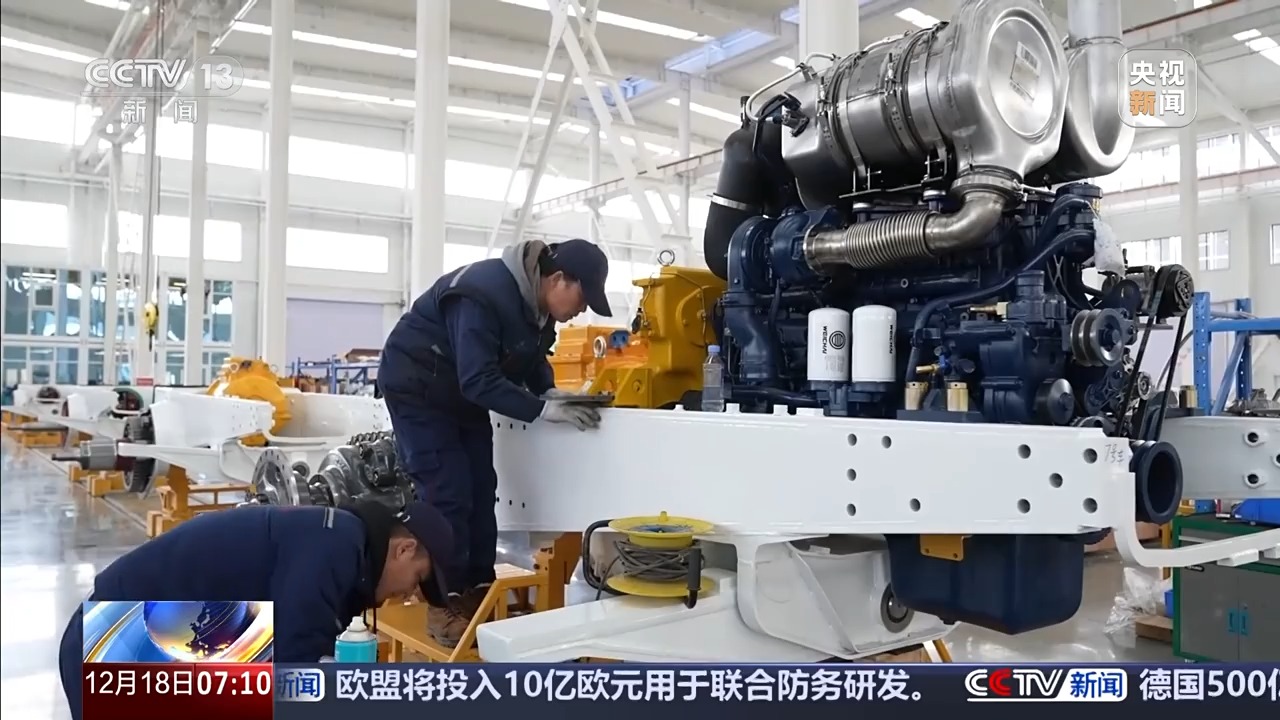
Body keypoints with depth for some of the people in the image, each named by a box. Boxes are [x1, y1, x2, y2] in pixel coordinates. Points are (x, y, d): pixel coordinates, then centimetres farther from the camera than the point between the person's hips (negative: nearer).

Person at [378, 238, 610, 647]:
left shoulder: (536, 299, -6)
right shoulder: (485, 295, -34)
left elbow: (532, 356, 7)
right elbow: (480, 381, -36)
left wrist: (550, 391, -12)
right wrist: (543, 409, -36)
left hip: (462, 392, 9)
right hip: (417, 389, -9)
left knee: (481, 491, 7)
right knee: (445, 495, -11)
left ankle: (478, 593, 16)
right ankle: (445, 605, -2)